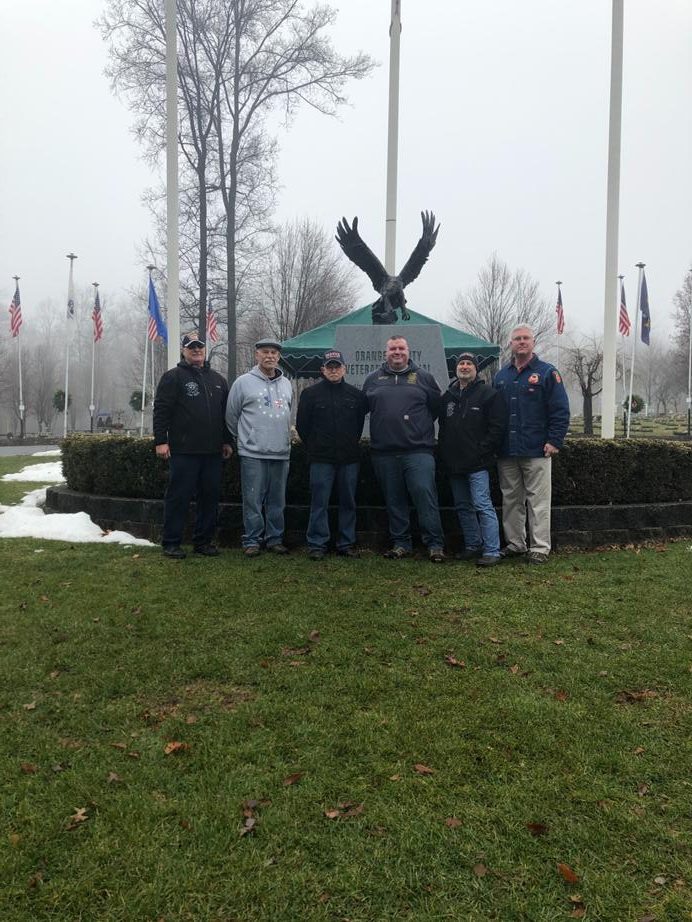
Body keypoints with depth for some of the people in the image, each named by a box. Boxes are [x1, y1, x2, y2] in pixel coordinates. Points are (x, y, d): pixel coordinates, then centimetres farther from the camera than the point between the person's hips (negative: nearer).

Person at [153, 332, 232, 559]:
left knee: (210, 496, 8)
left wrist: (227, 441, 17)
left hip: (212, 451, 5)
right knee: (179, 497, -2)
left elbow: (226, 413, 21)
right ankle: (171, 543, 8)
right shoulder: (173, 377, 0)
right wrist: (160, 441, -11)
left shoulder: (218, 380, 18)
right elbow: (161, 410, -5)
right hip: (183, 451, -5)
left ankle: (203, 541, 19)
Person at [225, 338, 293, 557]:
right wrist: (243, 438, 11)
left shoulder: (287, 384, 13)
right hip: (253, 453, -4)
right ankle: (252, 540, 9)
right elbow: (231, 415, 5)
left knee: (277, 501, 10)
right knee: (253, 500, -1)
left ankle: (275, 539, 20)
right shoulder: (243, 382, -1)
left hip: (281, 453, 4)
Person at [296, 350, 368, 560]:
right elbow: (302, 424, 6)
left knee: (348, 503, 8)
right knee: (319, 503, -2)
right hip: (321, 459, -2)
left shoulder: (356, 394, 8)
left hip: (349, 458, 3)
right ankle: (317, 544, 6)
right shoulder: (311, 393, 2)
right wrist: (314, 446, 7)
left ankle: (347, 543, 17)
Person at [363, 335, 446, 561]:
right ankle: (401, 543, 19)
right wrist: (382, 430, 12)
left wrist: (420, 427, 5)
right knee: (394, 500, 8)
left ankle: (435, 544, -2)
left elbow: (437, 406, 8)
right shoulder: (373, 380, 13)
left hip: (418, 451, -2)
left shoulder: (423, 377, 8)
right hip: (384, 452, 3)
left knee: (425, 494, -9)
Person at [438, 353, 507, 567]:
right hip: (454, 464, 7)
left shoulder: (488, 394, -2)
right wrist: (444, 454, 9)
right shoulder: (447, 397, 16)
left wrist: (482, 451, -14)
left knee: (482, 505, -11)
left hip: (477, 463, -7)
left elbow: (497, 427, -8)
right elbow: (442, 429, 21)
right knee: (463, 506, 12)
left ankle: (492, 551, -7)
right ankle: (472, 546, 23)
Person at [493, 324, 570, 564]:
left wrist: (554, 441, -12)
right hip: (506, 452, 5)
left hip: (537, 452, -5)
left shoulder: (547, 373, -1)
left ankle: (540, 547, 7)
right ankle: (515, 544, 21)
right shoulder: (501, 376, 14)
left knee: (538, 501, -1)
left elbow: (561, 410, -5)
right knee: (510, 500, 11)